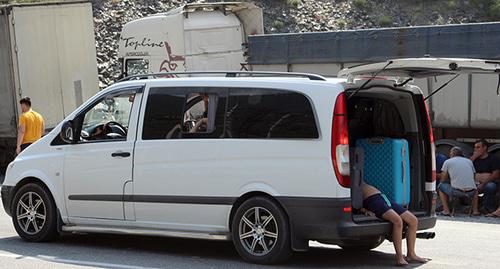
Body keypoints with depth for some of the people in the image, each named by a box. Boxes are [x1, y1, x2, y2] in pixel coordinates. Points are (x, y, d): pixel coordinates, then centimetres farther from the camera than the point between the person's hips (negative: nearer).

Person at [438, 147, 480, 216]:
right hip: (470, 192, 4)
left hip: (456, 192, -4)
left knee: (441, 186, 23)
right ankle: (475, 210, 21)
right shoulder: (469, 161, 20)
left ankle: (446, 210, 11)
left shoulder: (447, 162, 10)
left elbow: (443, 180, 13)